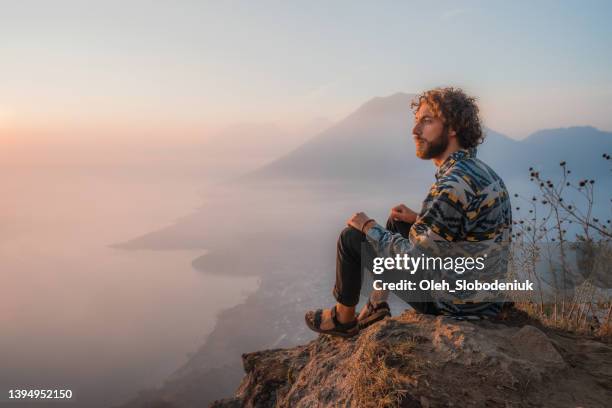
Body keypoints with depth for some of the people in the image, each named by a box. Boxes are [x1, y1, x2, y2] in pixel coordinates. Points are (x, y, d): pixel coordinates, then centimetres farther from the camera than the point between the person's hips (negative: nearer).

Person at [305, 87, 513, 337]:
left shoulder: (453, 185, -27)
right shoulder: (479, 169, 4)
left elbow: (410, 261, -23)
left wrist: (369, 227, -8)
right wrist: (419, 219, 11)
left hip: (453, 305, -9)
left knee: (351, 237, 0)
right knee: (395, 223, 22)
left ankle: (344, 319, 22)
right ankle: (378, 304, 27)